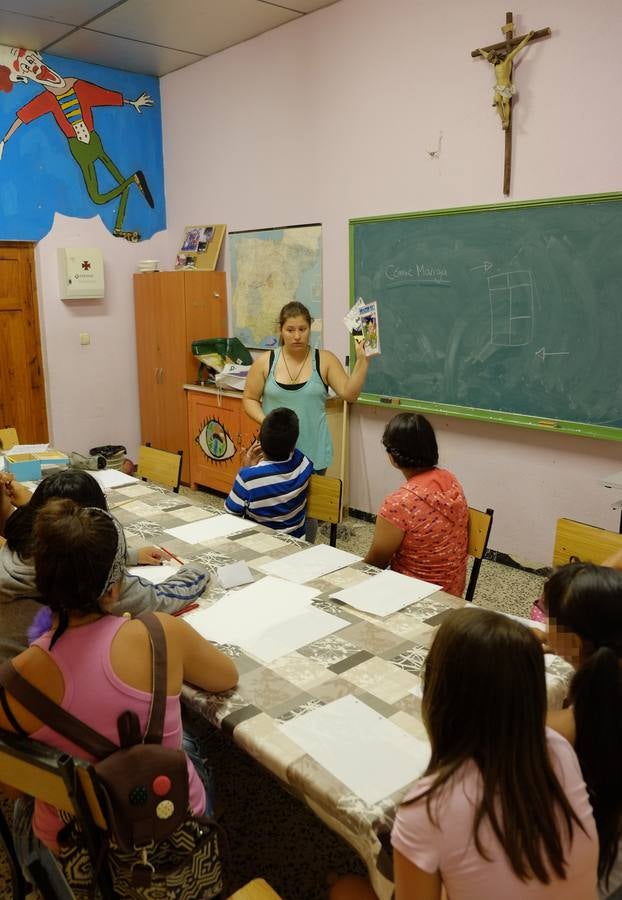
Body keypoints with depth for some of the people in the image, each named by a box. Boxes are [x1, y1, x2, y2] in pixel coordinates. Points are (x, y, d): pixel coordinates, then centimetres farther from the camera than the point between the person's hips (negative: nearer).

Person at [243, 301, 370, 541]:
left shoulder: (325, 360, -1)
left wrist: (362, 360, -17)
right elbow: (249, 399, 5)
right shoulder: (265, 362, 0)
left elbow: (349, 394, -7)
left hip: (312, 453, 0)